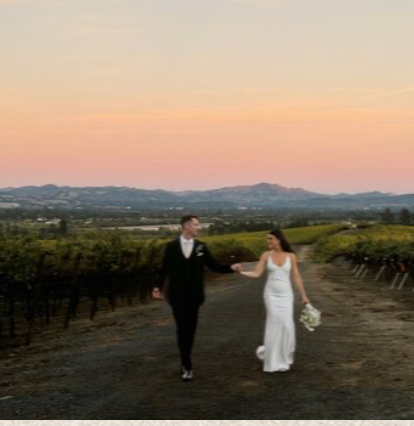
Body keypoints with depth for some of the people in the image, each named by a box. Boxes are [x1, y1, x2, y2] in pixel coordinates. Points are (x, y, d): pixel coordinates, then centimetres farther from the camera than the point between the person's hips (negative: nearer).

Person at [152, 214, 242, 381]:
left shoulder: (201, 246, 0)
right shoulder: (171, 246, -4)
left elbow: (213, 265, 0)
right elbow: (164, 268, 0)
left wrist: (231, 268, -12)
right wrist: (158, 286, -5)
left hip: (194, 296, 2)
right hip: (177, 296, -2)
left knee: (190, 329, 9)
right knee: (182, 330, -3)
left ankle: (185, 362, 23)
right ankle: (187, 366, 0)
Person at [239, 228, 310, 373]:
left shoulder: (291, 256, -1)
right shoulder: (266, 255, -1)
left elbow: (296, 278, 4)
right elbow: (256, 274, -7)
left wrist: (304, 296, 4)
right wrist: (240, 272, -23)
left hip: (286, 295, 1)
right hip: (271, 294, -1)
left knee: (287, 325, -4)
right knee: (274, 324, -7)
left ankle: (282, 358, 20)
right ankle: (274, 361, 7)